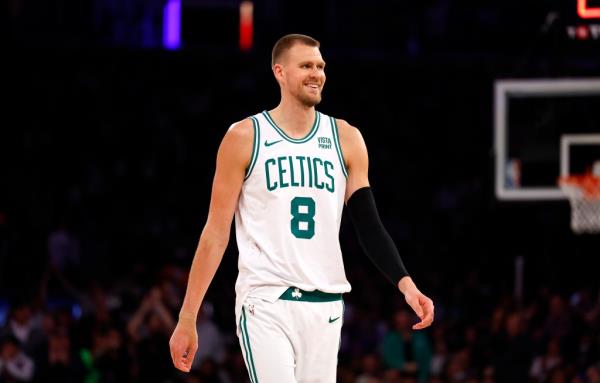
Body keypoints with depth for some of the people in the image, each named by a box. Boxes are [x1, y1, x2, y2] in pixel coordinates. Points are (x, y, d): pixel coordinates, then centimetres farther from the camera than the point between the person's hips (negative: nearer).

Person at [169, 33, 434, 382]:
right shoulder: (245, 137, -2)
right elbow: (217, 233, 0)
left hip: (325, 304, 4)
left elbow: (369, 225, 6)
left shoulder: (345, 139, 8)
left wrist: (405, 283, -11)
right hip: (266, 301, -4)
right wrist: (187, 318, -3)